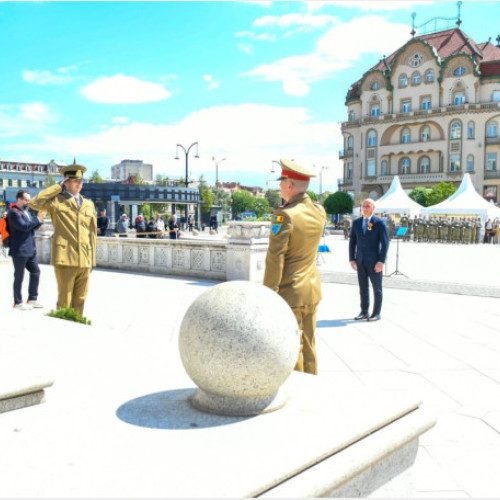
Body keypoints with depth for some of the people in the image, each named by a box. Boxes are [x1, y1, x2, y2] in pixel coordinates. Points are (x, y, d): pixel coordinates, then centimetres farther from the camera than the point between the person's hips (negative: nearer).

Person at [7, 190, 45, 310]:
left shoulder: (26, 211, 15)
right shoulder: (13, 212, -13)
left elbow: (33, 226, 18)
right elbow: (24, 226, -23)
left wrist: (40, 219, 0)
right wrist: (37, 219, -12)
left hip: (30, 250, 9)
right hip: (19, 250, -9)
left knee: (35, 271, 12)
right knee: (19, 276, 1)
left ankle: (32, 299, 22)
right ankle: (18, 302, 13)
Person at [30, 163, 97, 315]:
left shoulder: (89, 204, 15)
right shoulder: (56, 200, 3)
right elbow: (35, 203, -14)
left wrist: (92, 259, 12)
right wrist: (58, 187, -5)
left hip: (84, 261, 5)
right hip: (65, 258, -4)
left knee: (80, 300, 11)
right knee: (64, 301, 0)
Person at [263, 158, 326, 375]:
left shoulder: (284, 215, -19)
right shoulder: (320, 212, 3)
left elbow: (275, 259, -19)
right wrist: (293, 202, 14)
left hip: (289, 294, -7)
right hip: (312, 292, 8)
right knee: (308, 347, 17)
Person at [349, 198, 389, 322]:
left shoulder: (380, 222, -6)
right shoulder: (356, 222, 8)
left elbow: (385, 243, -8)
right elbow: (352, 242, 10)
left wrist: (381, 261, -14)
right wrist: (352, 259, 2)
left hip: (374, 261, -4)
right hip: (360, 261, 4)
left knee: (377, 288, 5)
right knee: (363, 288, 10)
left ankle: (376, 313, 14)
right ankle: (364, 312, 19)